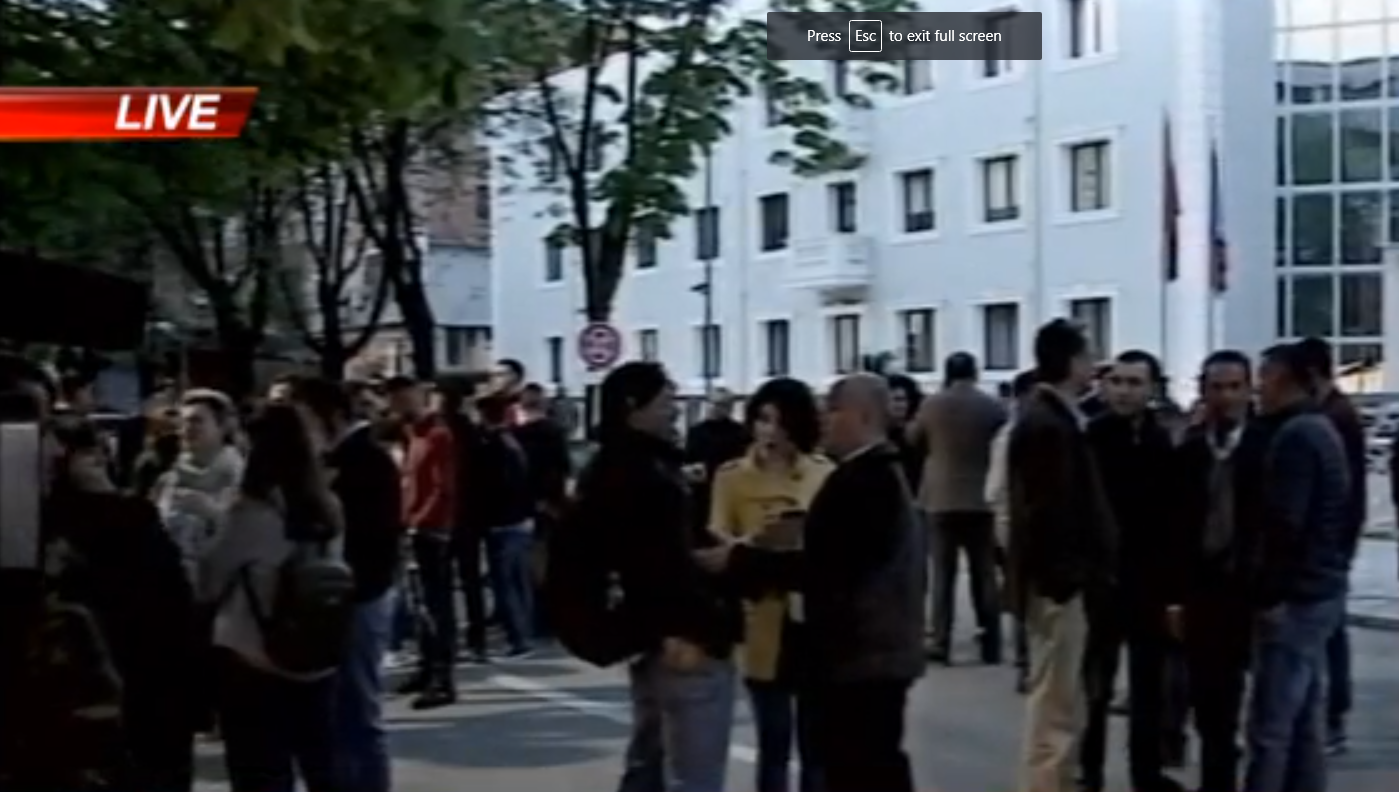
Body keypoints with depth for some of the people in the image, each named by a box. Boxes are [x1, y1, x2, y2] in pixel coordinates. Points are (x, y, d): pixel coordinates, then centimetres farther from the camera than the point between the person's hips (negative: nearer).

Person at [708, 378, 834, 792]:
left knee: (816, 744, 8)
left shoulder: (825, 474, 4)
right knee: (773, 746, 4)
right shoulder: (732, 475, 0)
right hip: (764, 625, -1)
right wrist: (752, 541, -25)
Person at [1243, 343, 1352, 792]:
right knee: (1304, 722, 13)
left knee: (1270, 726, -7)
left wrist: (1266, 592, -17)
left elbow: (1283, 524, -21)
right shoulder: (1321, 430, 16)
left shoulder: (1294, 436, -15)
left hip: (1294, 597, -10)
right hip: (1320, 590, 10)